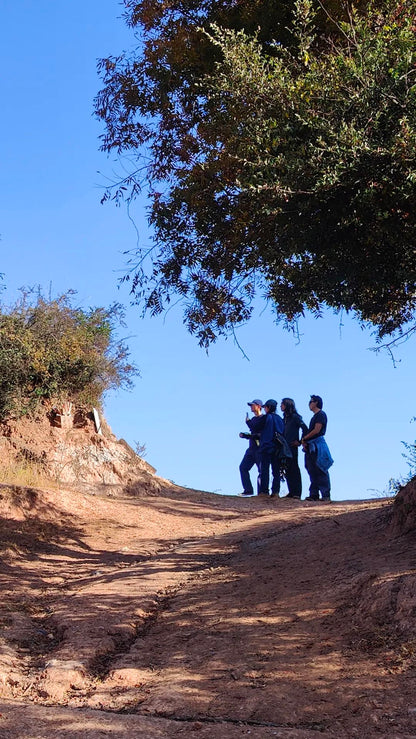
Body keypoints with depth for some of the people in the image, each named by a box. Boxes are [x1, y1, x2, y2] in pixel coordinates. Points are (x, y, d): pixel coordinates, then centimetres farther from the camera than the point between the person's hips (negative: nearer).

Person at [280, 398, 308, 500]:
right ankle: (292, 492, 12)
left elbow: (305, 429, -12)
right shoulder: (285, 418, 17)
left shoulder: (295, 417, -6)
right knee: (288, 470, 7)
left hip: (292, 446, -8)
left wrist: (300, 442, -10)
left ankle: (297, 493, -5)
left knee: (294, 469, -7)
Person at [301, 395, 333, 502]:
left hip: (318, 445, -9)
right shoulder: (314, 416, 23)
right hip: (311, 446, 9)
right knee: (312, 472, 7)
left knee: (321, 471, -10)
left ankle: (326, 495, -10)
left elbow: (317, 430, -15)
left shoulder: (321, 414, -6)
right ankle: (314, 494, 10)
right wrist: (305, 442, 4)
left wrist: (304, 438, -6)